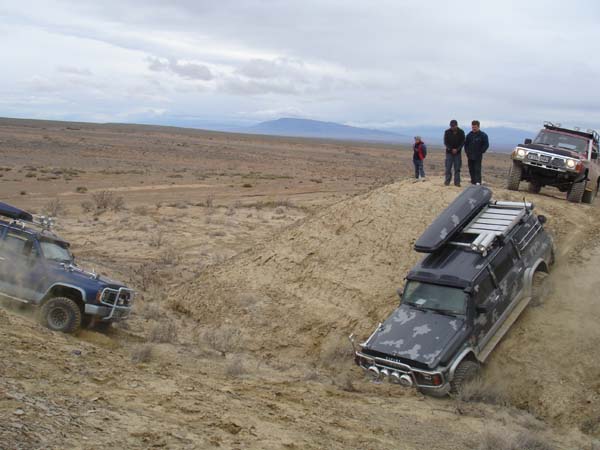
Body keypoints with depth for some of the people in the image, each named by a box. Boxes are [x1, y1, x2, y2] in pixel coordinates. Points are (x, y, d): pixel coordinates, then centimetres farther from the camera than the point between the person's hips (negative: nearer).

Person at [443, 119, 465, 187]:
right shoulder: (447, 132, -2)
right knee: (448, 167, -2)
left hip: (458, 153, 0)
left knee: (457, 168, 1)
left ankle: (457, 182, 4)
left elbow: (462, 142, -1)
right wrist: (451, 149, -14)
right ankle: (447, 181, 6)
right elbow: (445, 142, -3)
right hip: (449, 152, 0)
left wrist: (457, 149, -14)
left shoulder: (461, 132, -1)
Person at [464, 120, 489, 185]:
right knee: (471, 170, 7)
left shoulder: (483, 135, -4)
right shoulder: (469, 135, 9)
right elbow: (466, 144, 18)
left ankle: (478, 182, -17)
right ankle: (473, 182, 15)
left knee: (477, 169, -12)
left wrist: (480, 152, -7)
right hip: (470, 156, 5)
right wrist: (467, 152, 8)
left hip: (478, 156, -5)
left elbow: (486, 145, -3)